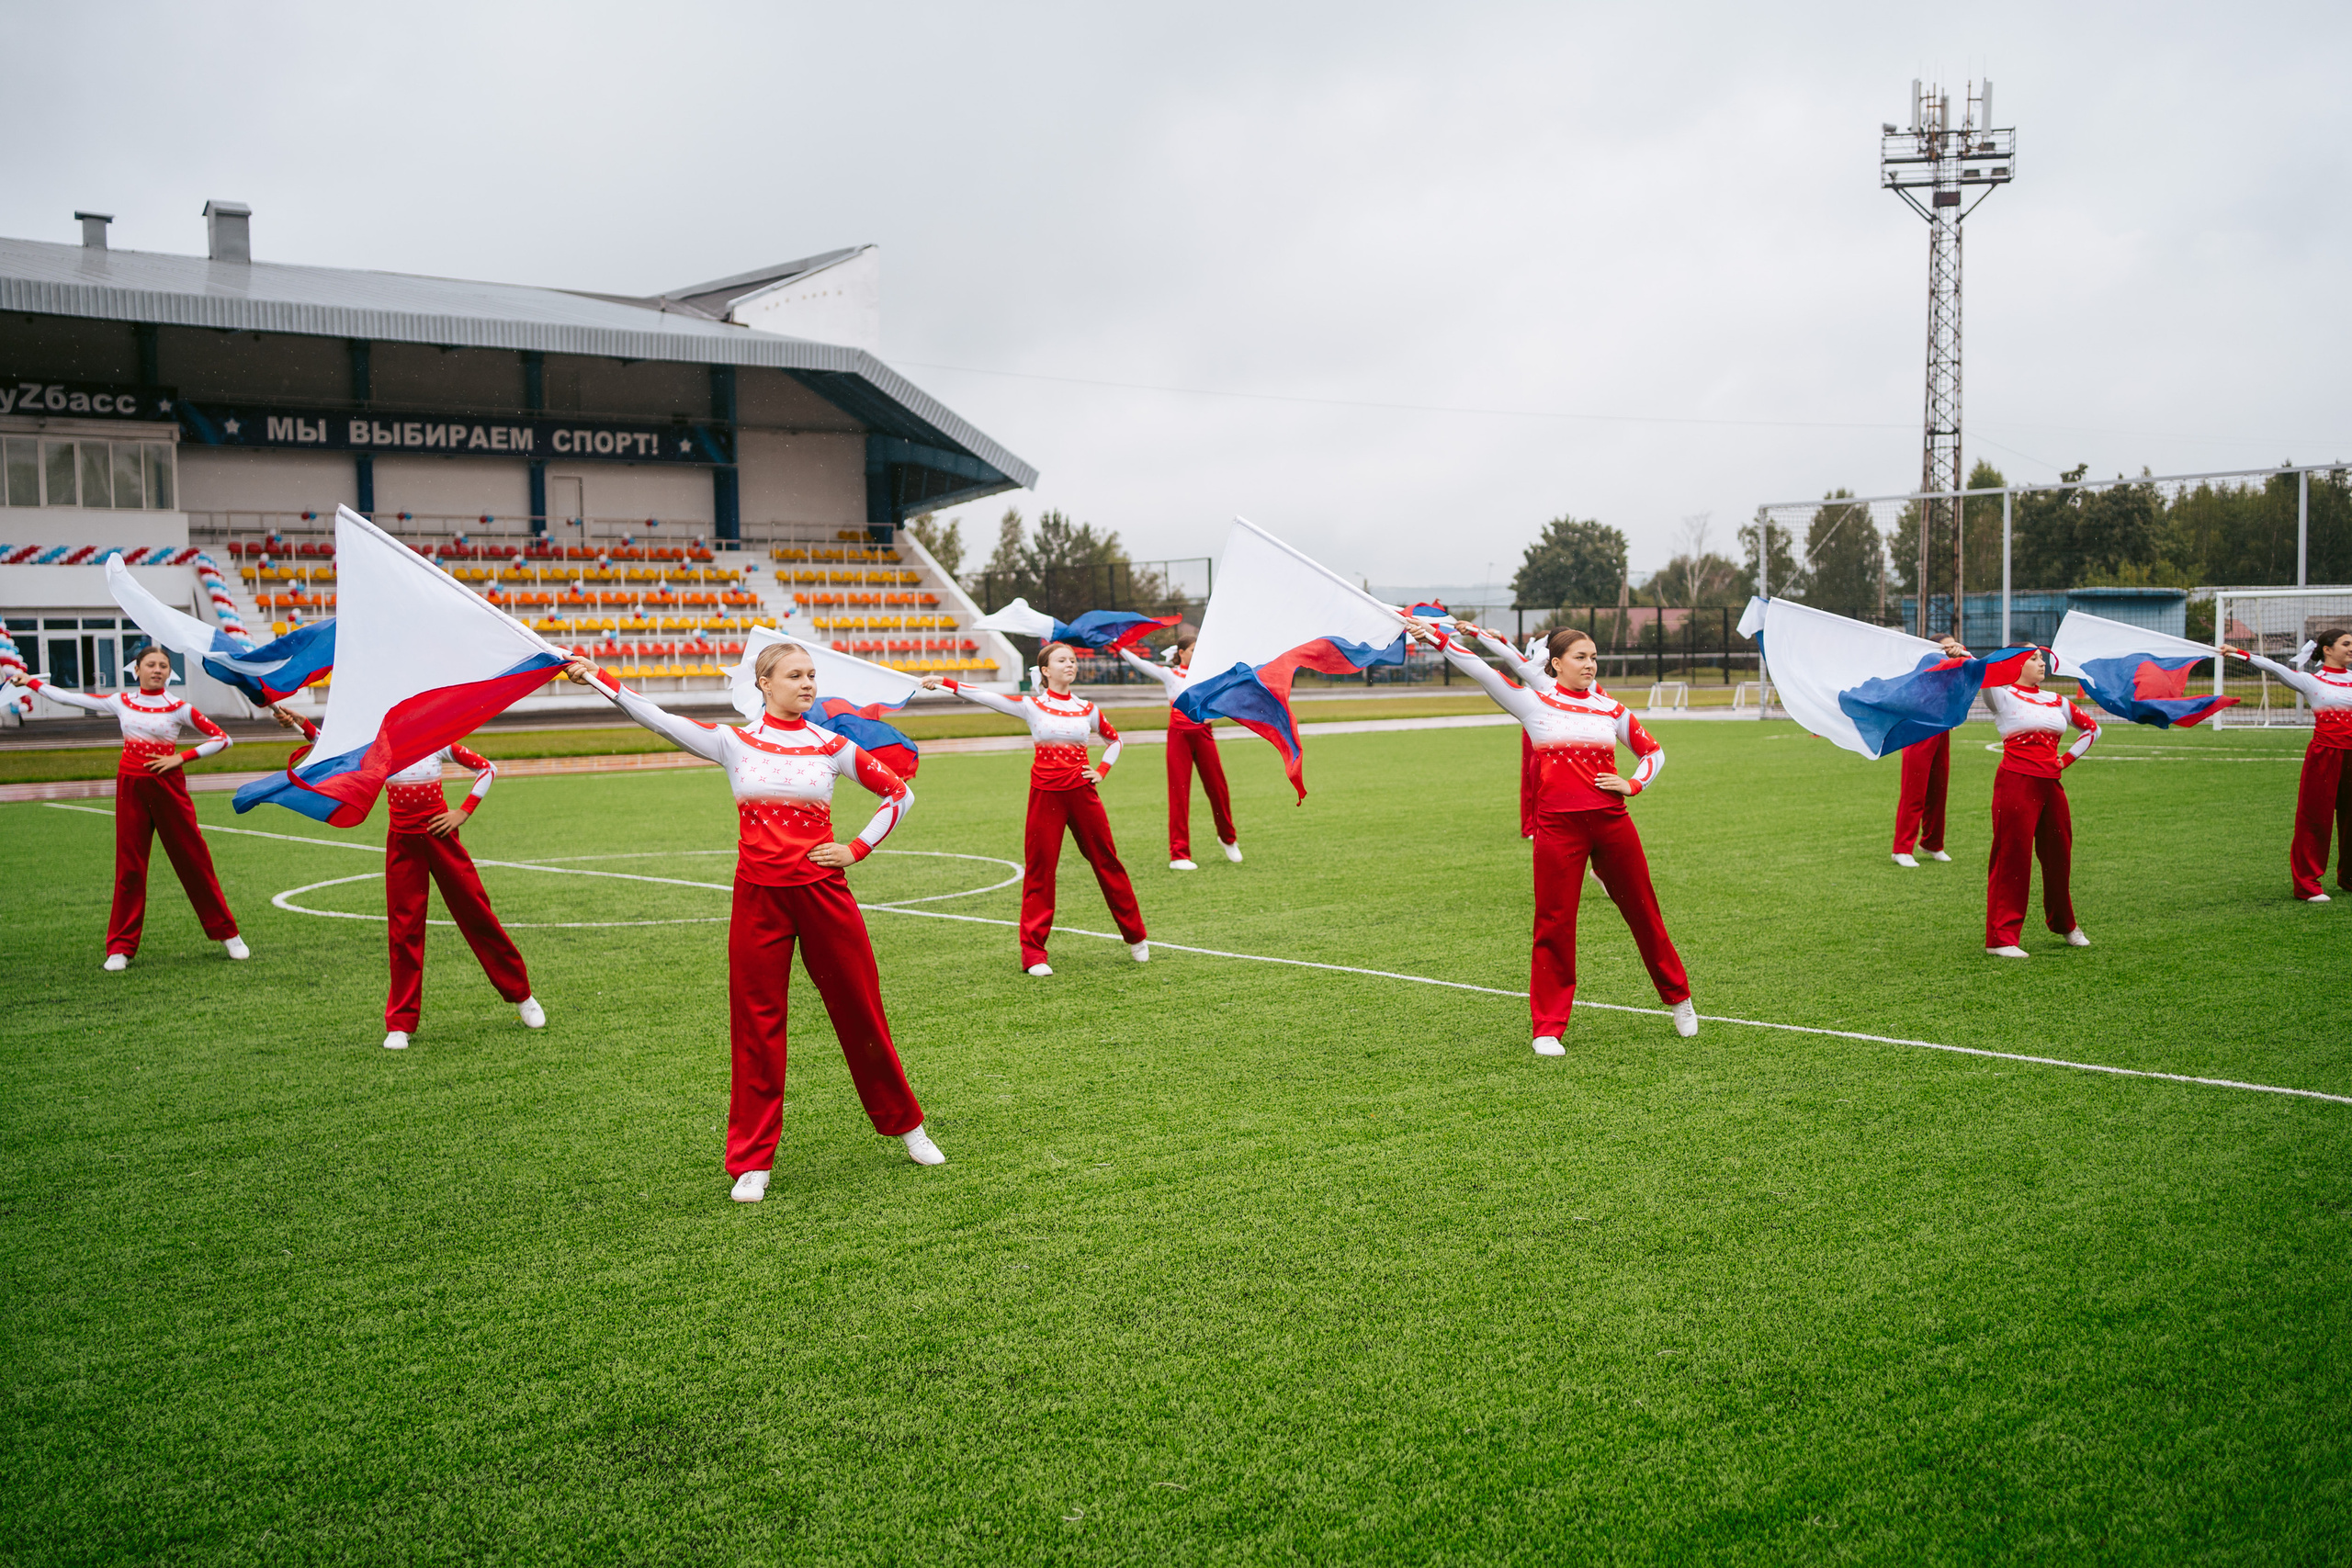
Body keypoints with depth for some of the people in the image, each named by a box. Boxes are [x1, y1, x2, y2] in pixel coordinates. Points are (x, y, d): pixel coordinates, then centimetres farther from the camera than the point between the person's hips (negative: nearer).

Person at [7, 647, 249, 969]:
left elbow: (221, 738, -1)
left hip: (168, 786, -2)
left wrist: (181, 758, -8)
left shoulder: (178, 708, 0)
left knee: (194, 859, 2)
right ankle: (121, 947, 6)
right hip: (130, 788, 2)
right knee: (129, 866, 2)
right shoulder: (121, 703, 8)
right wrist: (29, 682, 13)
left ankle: (227, 933, 12)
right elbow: (69, 698, 14)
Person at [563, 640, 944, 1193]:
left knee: (859, 1011, 8)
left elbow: (899, 792, 9)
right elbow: (658, 719, -4)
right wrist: (596, 678, -11)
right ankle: (752, 1161, 11)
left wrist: (858, 849, 1)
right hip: (759, 897, 0)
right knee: (757, 1025, 3)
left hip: (823, 892, 0)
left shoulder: (830, 746, 4)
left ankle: (906, 1126, 27)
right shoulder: (734, 742, 3)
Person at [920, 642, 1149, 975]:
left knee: (1107, 863, 8)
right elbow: (985, 697, -9)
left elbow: (1114, 740, 24)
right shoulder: (1032, 706, 1)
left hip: (1082, 793, 2)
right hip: (1045, 795, -2)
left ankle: (1136, 937, 22)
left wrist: (1102, 771, 8)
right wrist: (944, 683, -19)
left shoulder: (1087, 709, 8)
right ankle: (1033, 953, 5)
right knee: (1039, 872, -1)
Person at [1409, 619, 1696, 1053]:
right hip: (1558, 825, -2)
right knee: (1554, 924, -3)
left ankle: (1679, 998, 31)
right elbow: (1481, 670, 0)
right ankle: (1548, 1028, 6)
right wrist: (1434, 636, -6)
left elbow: (1653, 751, 21)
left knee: (1642, 912, 11)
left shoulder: (1610, 709, 11)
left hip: (1611, 821, 3)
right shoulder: (1535, 704, 4)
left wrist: (1633, 785, 3)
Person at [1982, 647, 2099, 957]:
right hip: (2016, 783, -6)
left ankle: (2065, 925, 35)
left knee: (2058, 855, 14)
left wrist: (2068, 758, 14)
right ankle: (2000, 938, -2)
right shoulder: (2002, 695, -1)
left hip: (2050, 784, 6)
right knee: (2012, 858, -5)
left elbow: (2092, 727, 26)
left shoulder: (2056, 701, 15)